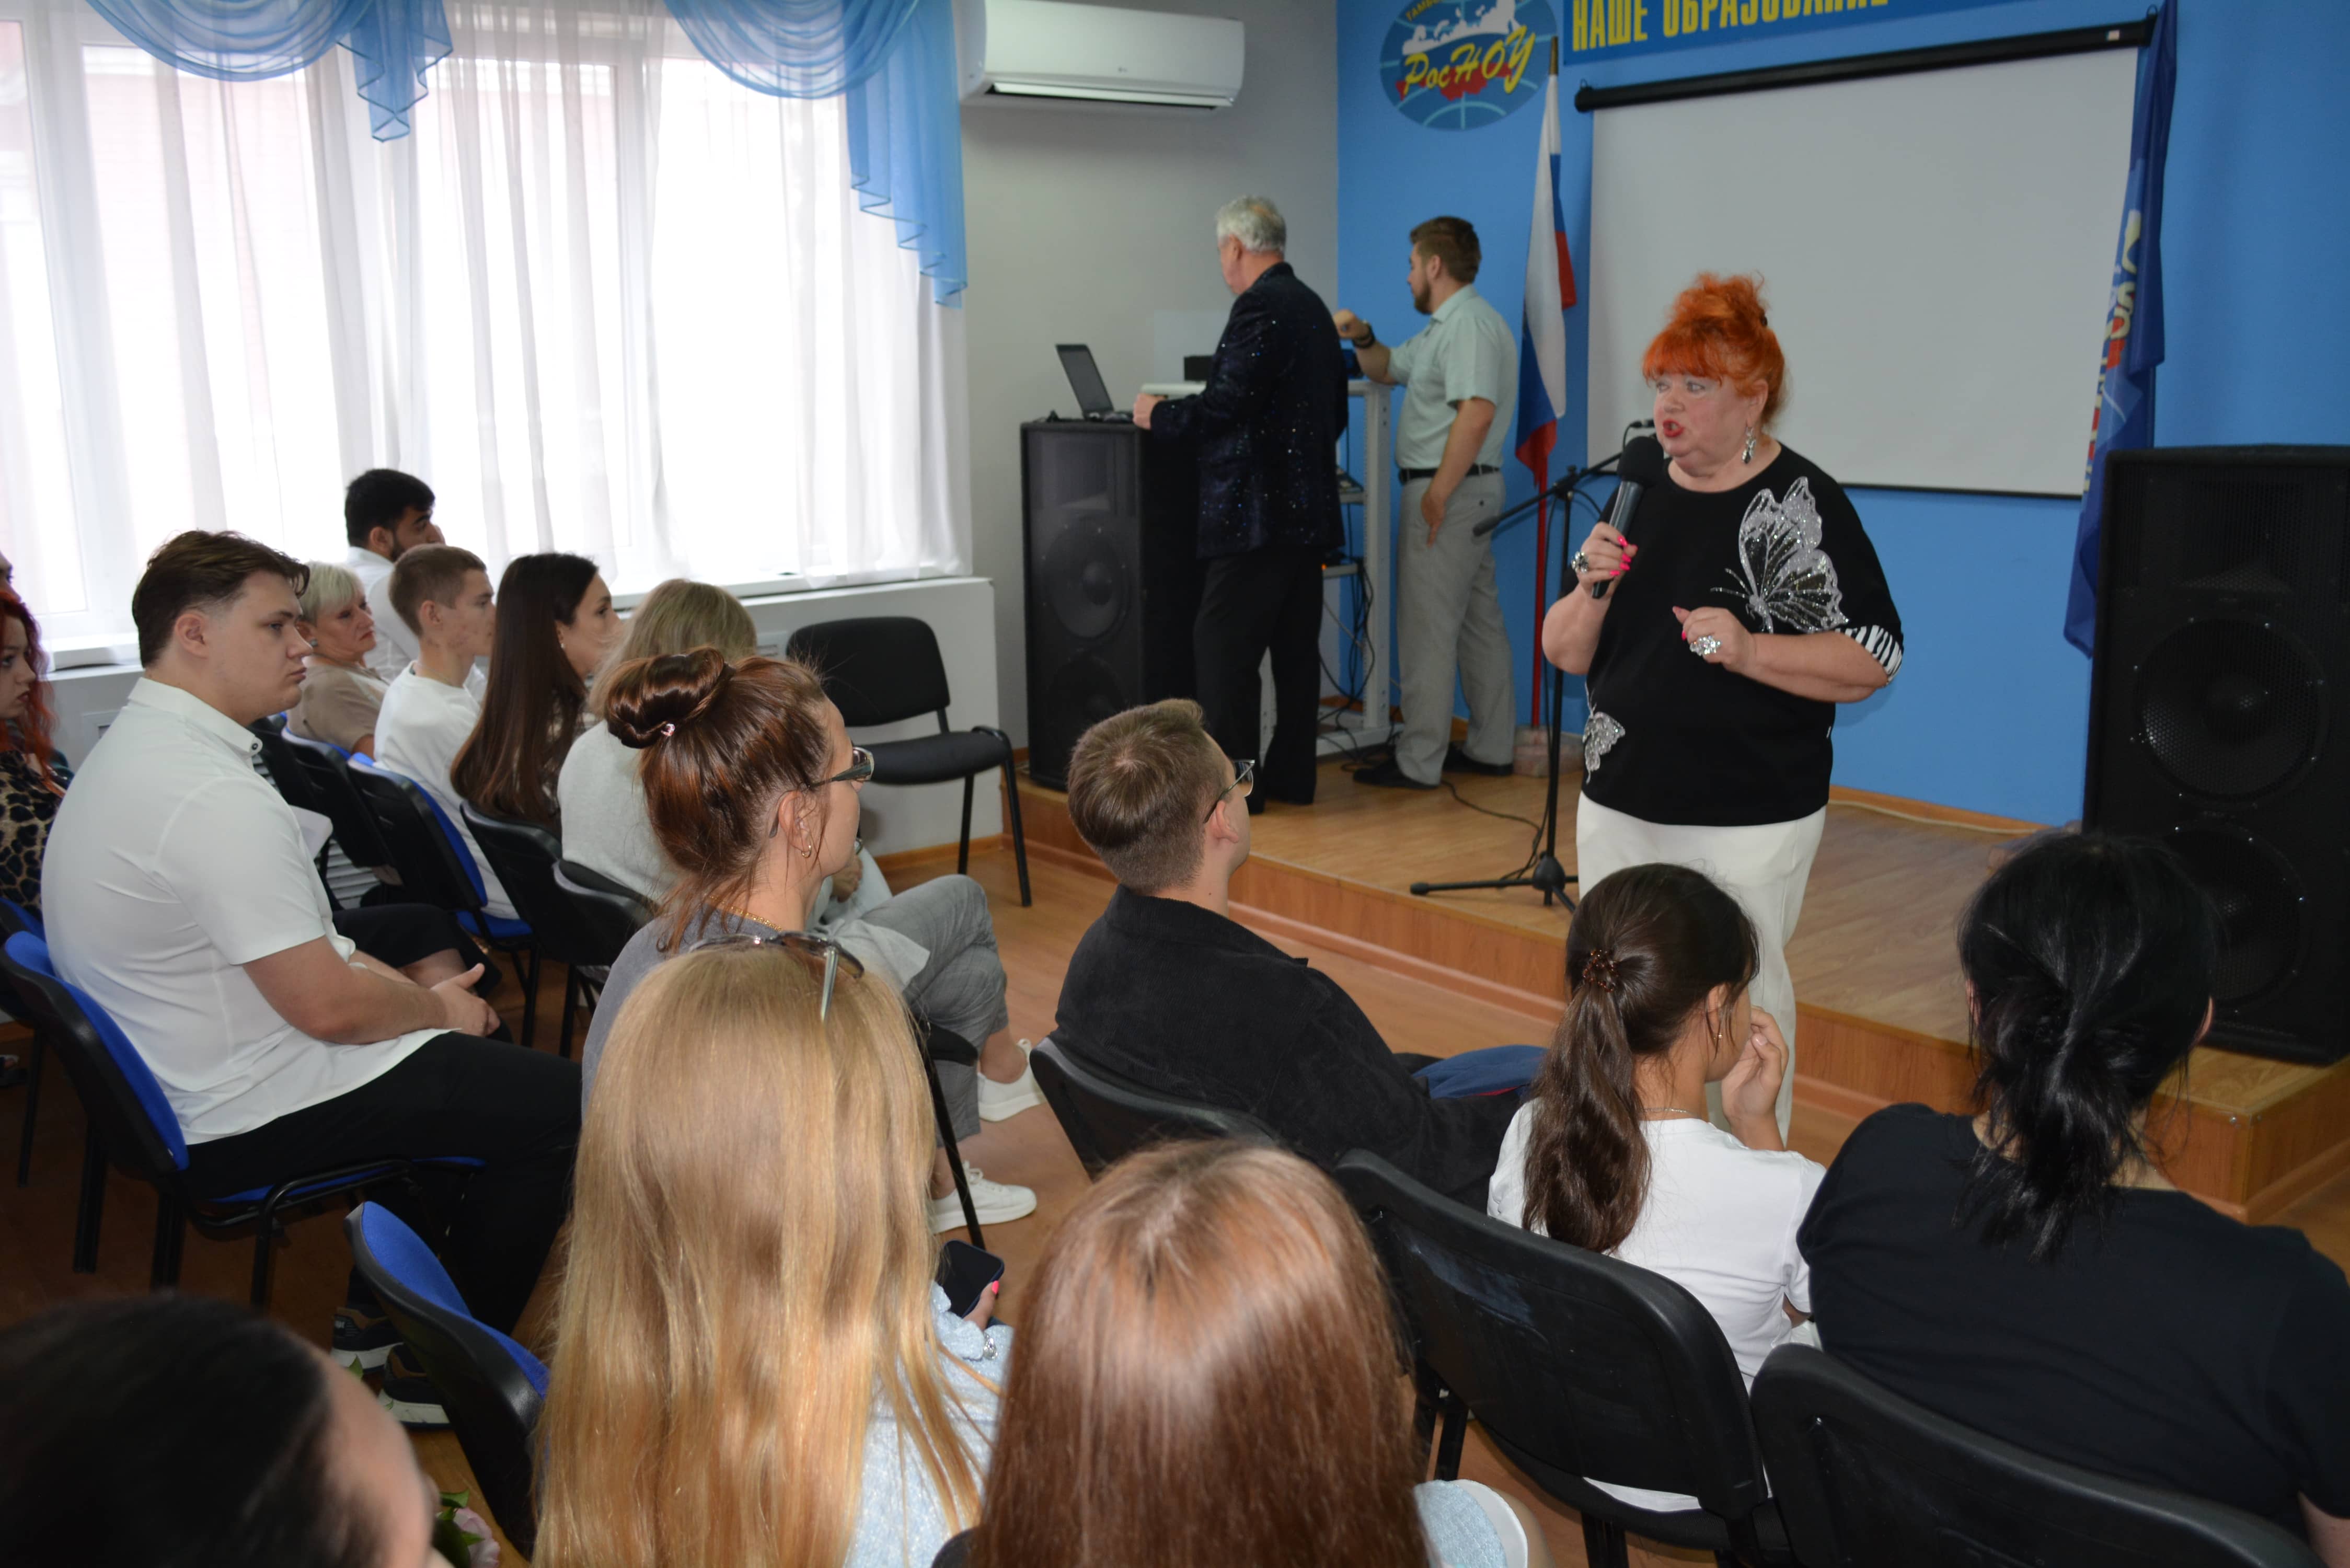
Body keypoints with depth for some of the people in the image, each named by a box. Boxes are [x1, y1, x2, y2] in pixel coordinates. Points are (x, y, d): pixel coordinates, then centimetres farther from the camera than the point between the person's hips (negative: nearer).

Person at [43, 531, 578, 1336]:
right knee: (560, 1102, -8)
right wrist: (437, 1007, -6)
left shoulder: (129, 748, 7)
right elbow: (328, 1007, -25)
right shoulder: (214, 795, -27)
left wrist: (414, 991, 7)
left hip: (178, 1076, 11)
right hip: (245, 1122, -11)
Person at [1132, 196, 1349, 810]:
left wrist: (1159, 415, -5)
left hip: (1258, 511, -10)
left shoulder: (1260, 307, -13)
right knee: (1296, 647, 12)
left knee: (1224, 648, -6)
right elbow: (1335, 413, 21)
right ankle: (1291, 775, 18)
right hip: (1309, 508, 10)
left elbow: (1226, 405, -20)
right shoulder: (1313, 308, 16)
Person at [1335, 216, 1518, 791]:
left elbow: (1477, 414, -27)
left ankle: (1418, 761, -5)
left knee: (1428, 630, -8)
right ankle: (1491, 747, 21)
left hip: (1448, 491, -11)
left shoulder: (1470, 325, -16)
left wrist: (1438, 492, -26)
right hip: (1471, 491, 11)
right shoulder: (1443, 327, 19)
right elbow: (1389, 368, 30)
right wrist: (1361, 338, 10)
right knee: (1479, 621, 13)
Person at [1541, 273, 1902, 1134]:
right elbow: (1565, 652, 10)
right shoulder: (1639, 497, 9)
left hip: (1749, 818, -6)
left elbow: (1874, 659, -11)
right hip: (1620, 804, 6)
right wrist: (1592, 588, -10)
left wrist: (1750, 651, -24)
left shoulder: (1802, 504, -7)